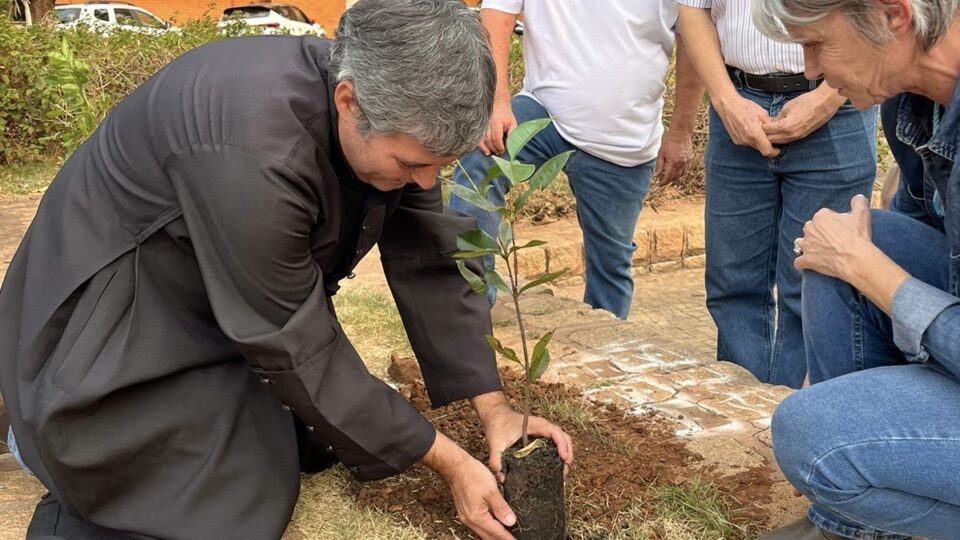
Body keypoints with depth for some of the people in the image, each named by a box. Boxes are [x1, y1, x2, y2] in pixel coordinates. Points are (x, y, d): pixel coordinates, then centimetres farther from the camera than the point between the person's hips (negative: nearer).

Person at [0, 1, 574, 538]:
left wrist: (495, 407, -12)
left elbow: (429, 264, -8)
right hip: (116, 334, -7)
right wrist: (446, 461, -23)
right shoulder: (251, 148, -38)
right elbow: (296, 349, -30)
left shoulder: (394, 115, -15)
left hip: (242, 320, 8)